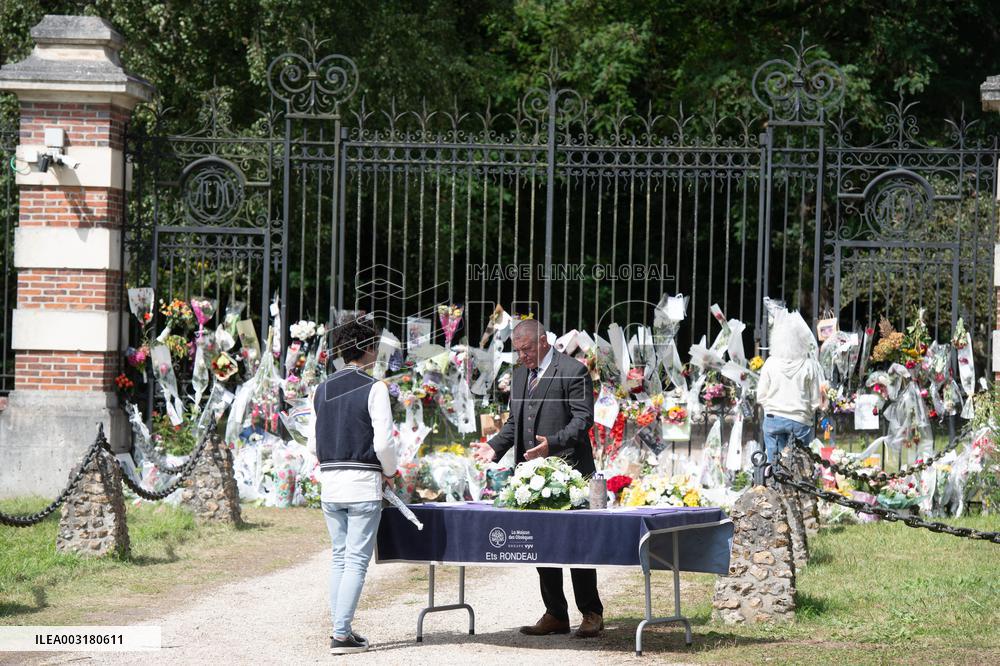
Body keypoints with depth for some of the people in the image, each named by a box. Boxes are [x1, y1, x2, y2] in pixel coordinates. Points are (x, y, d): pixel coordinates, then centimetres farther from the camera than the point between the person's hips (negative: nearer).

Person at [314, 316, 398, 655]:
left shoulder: (322, 390, 9)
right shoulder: (373, 388, -10)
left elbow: (317, 440, 11)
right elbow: (383, 441, -14)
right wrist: (389, 471, 3)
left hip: (329, 480, 6)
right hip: (363, 484, -6)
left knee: (339, 557, 14)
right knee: (357, 560, -3)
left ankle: (340, 626, 13)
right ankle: (342, 633, -7)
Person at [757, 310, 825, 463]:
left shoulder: (771, 363, -6)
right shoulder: (810, 365, -10)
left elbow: (761, 396, 0)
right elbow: (816, 400, -3)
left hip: (773, 418, 1)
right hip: (801, 420, -1)